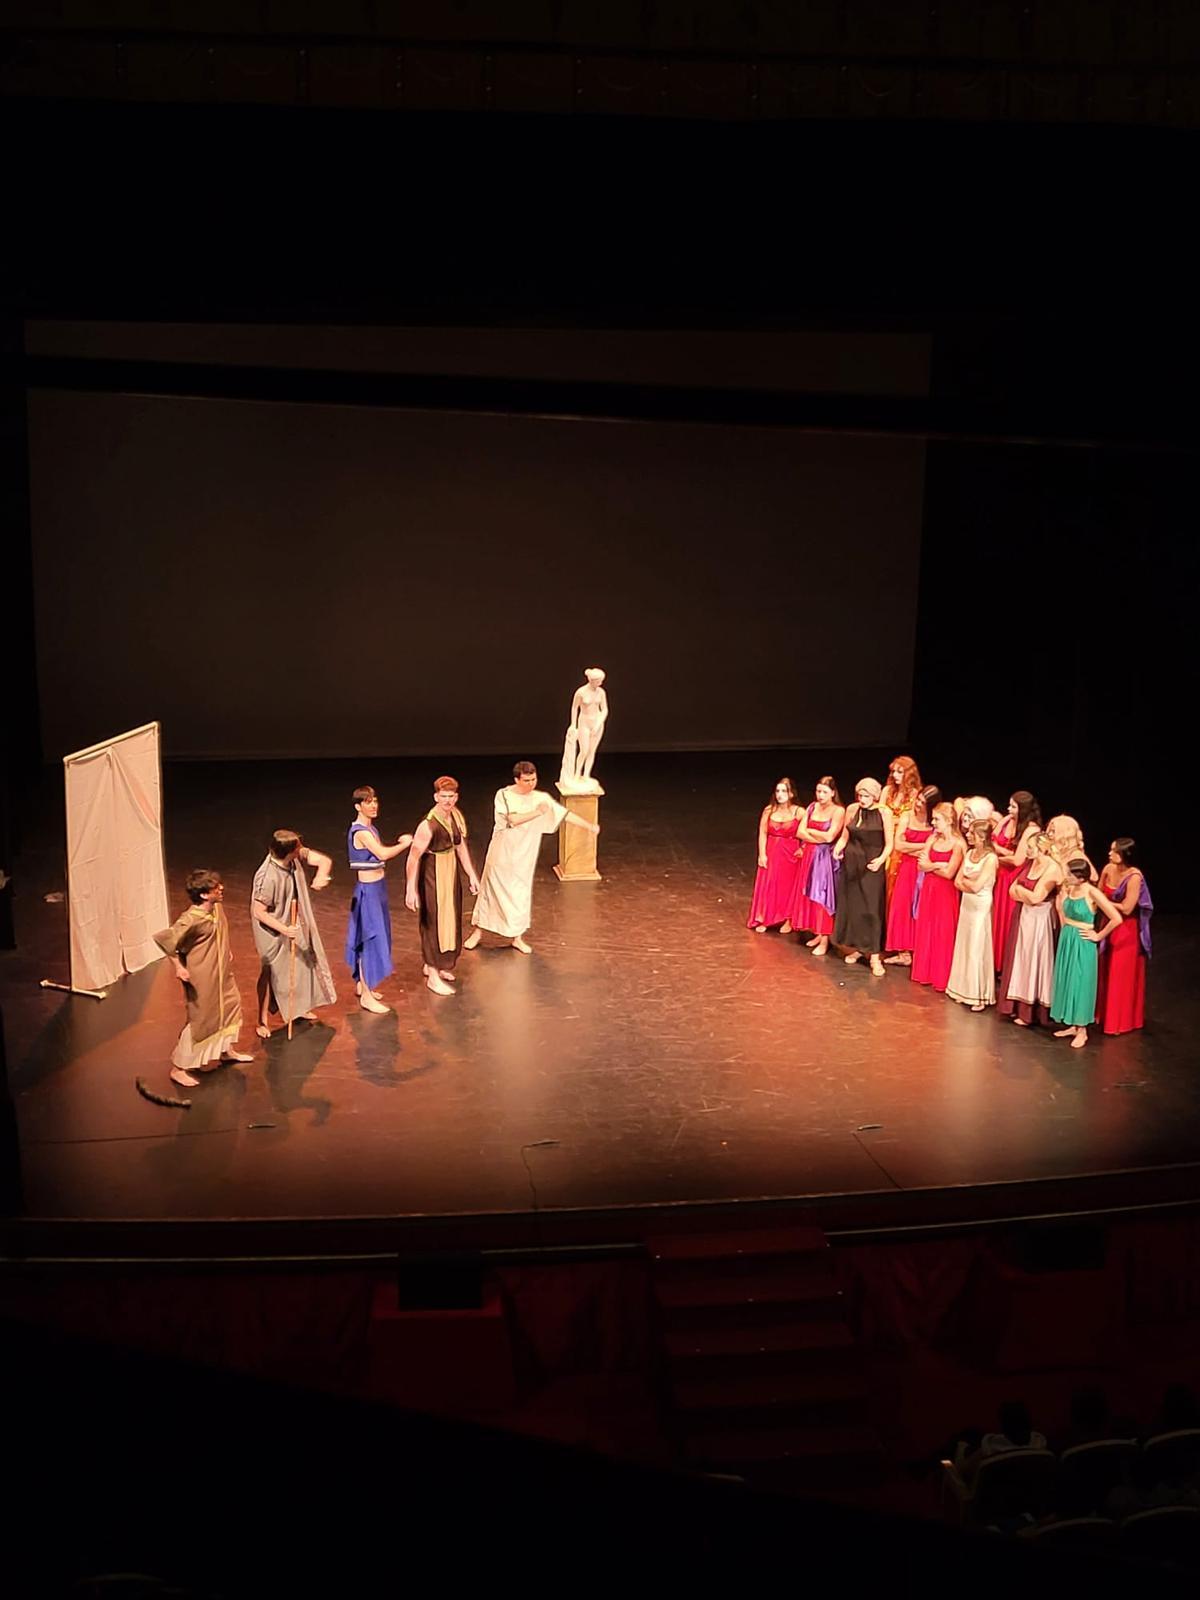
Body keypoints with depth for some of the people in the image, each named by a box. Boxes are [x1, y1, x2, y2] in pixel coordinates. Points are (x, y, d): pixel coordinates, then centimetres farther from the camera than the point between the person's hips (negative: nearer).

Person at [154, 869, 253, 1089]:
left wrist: (226, 953, 15)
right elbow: (165, 939, -31)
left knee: (232, 1004, 23)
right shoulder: (192, 919, -31)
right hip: (201, 978, -9)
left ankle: (226, 1050, 45)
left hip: (221, 972, 9)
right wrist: (178, 967, -24)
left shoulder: (216, 908, -5)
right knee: (199, 1021, 3)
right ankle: (178, 1068, 19)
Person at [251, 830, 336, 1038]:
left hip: (295, 924, 7)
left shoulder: (297, 856, -19)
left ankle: (298, 1008, 45)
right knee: (271, 972, 9)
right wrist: (284, 929, -33)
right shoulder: (267, 878, -37)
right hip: (274, 931, -7)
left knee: (301, 964, 22)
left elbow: (324, 860, -10)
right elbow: (258, 912, -28)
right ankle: (263, 1021, 27)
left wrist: (321, 876, -31)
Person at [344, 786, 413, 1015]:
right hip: (369, 890, -10)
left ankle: (362, 984, 32)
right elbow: (383, 854, -32)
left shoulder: (370, 828, 10)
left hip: (377, 887, 10)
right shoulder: (361, 832, -21)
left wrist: (399, 844, 3)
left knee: (368, 938, 19)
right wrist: (405, 843, -21)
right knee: (371, 939, -5)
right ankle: (367, 996, 1)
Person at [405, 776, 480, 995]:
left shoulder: (456, 816, -2)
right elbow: (414, 856, -24)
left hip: (451, 872, 8)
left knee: (450, 919, 20)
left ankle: (432, 964, 39)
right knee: (435, 921, 2)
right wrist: (411, 890, -24)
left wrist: (472, 875, 13)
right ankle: (433, 977, 16)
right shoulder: (428, 824, -26)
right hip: (433, 876, -8)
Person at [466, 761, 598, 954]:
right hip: (501, 853, -2)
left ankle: (517, 937, 23)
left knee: (521, 894, 7)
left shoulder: (542, 798, -5)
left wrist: (589, 825, -13)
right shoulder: (504, 795, -12)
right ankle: (477, 931, 25)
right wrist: (538, 812, -21)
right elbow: (513, 819, -24)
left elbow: (565, 814, -7)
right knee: (490, 890, 9)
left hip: (524, 857, 2)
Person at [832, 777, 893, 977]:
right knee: (851, 906, 10)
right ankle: (856, 947, 26)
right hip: (851, 864, 4)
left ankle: (874, 956, -2)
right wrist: (838, 848, -8)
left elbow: (889, 844, -7)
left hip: (871, 867, -4)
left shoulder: (884, 813, -9)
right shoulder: (852, 809, 3)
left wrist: (881, 860, -23)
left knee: (871, 909, -6)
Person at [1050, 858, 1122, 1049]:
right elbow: (1061, 909, 24)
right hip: (1066, 940, 7)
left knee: (1080, 983, 1)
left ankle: (1082, 1030, 12)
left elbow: (1116, 919, -21)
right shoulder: (1068, 889, 0)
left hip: (1082, 944, -7)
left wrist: (1098, 936, -11)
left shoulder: (1092, 893, -18)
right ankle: (1072, 1025, 24)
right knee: (1066, 982, 12)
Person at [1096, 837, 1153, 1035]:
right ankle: (1104, 1014, 29)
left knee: (1123, 975, 3)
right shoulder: (1108, 869, -5)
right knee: (1106, 972, 15)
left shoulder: (1134, 877, -24)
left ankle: (1122, 1021, 16)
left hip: (1127, 930, -6)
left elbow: (1126, 908, -22)